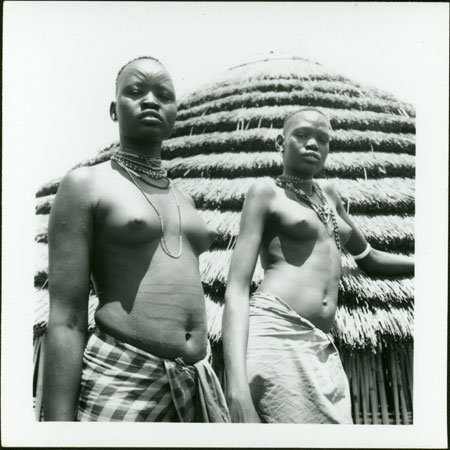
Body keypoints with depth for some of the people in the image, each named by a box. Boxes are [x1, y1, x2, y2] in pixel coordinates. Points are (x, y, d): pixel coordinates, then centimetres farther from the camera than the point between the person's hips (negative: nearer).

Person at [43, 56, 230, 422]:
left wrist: (218, 392, 16)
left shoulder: (183, 198, 15)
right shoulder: (86, 185, -2)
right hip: (120, 382, -5)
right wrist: (60, 419, -14)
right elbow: (66, 320, -9)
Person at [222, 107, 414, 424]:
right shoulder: (266, 191, 2)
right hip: (274, 334, -7)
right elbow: (237, 289, -9)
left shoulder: (328, 195, 22)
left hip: (323, 347, 7)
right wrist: (238, 388, -22)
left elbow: (369, 259, 35)